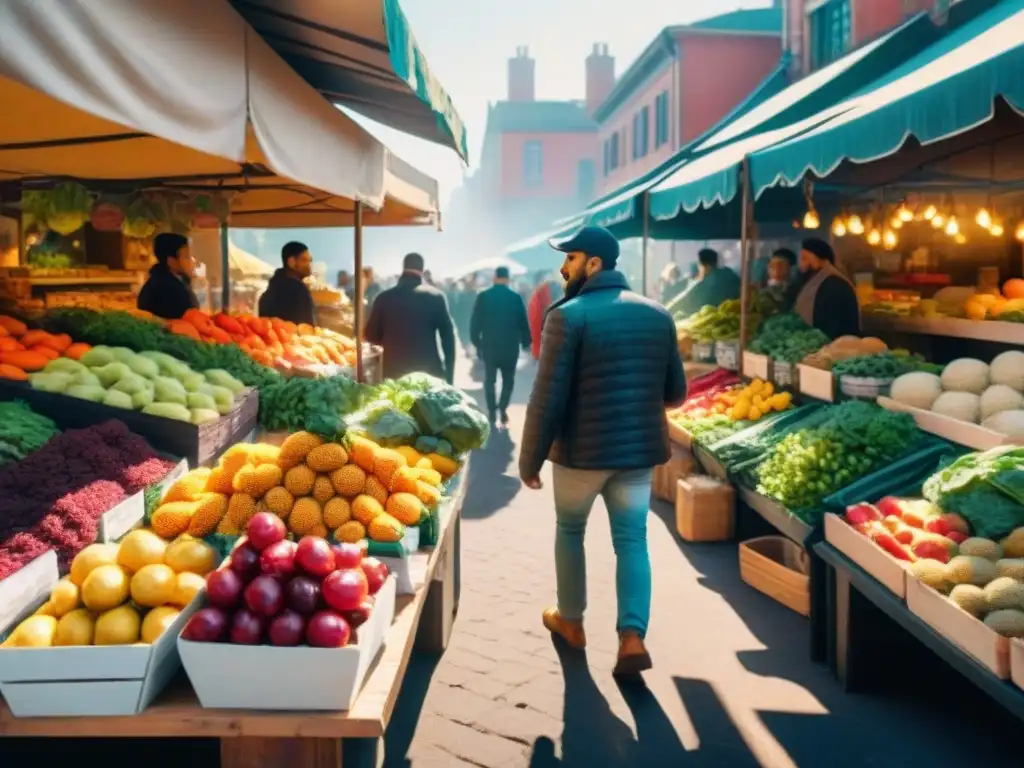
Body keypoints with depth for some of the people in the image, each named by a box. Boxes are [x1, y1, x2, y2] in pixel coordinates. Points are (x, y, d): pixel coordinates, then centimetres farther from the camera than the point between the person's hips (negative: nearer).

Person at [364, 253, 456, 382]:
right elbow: (448, 336, -2)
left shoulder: (384, 297, 3)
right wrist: (449, 376, 3)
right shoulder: (436, 296, -1)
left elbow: (371, 336, 7)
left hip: (393, 373, 2)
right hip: (429, 372, -2)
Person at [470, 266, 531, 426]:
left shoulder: (483, 297, -5)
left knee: (490, 379, 13)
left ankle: (492, 411, 8)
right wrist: (525, 342, 10)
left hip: (489, 345, 0)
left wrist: (476, 341, 9)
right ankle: (503, 408, -3)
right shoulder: (515, 297, -6)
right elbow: (523, 323, -2)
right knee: (508, 379, 13)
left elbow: (475, 322, -3)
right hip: (510, 346, 0)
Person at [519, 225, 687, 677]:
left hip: (581, 449, -3)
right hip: (639, 448, 4)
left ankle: (571, 621, 31)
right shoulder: (657, 314, 5)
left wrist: (530, 459, -6)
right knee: (632, 540, 8)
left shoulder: (569, 315, -13)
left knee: (569, 530, 18)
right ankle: (632, 636, -4)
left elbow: (548, 398, -15)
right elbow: (676, 392, 10)